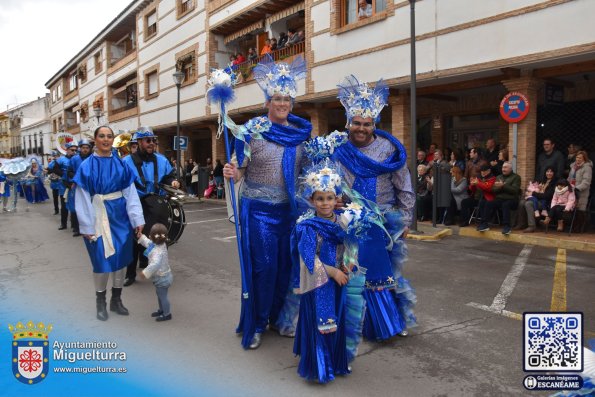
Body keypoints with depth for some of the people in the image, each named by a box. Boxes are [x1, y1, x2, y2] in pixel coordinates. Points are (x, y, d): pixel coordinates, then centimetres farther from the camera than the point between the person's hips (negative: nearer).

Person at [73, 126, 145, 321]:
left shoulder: (121, 164, 4)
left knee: (121, 257, 8)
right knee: (102, 259, 1)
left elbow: (130, 193, 1)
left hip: (120, 215, 3)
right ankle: (100, 302, 21)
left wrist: (137, 219, -6)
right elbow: (82, 198, -6)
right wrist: (87, 227, -11)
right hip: (98, 216, -3)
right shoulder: (87, 166, -4)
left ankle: (116, 299, 24)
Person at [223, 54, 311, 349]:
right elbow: (239, 171, -7)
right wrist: (231, 174, -27)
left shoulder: (301, 133, 6)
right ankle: (254, 326, 17)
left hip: (289, 210, 4)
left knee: (285, 266, 11)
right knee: (262, 267, -1)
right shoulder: (252, 131, -7)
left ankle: (278, 317, 31)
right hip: (258, 210, -4)